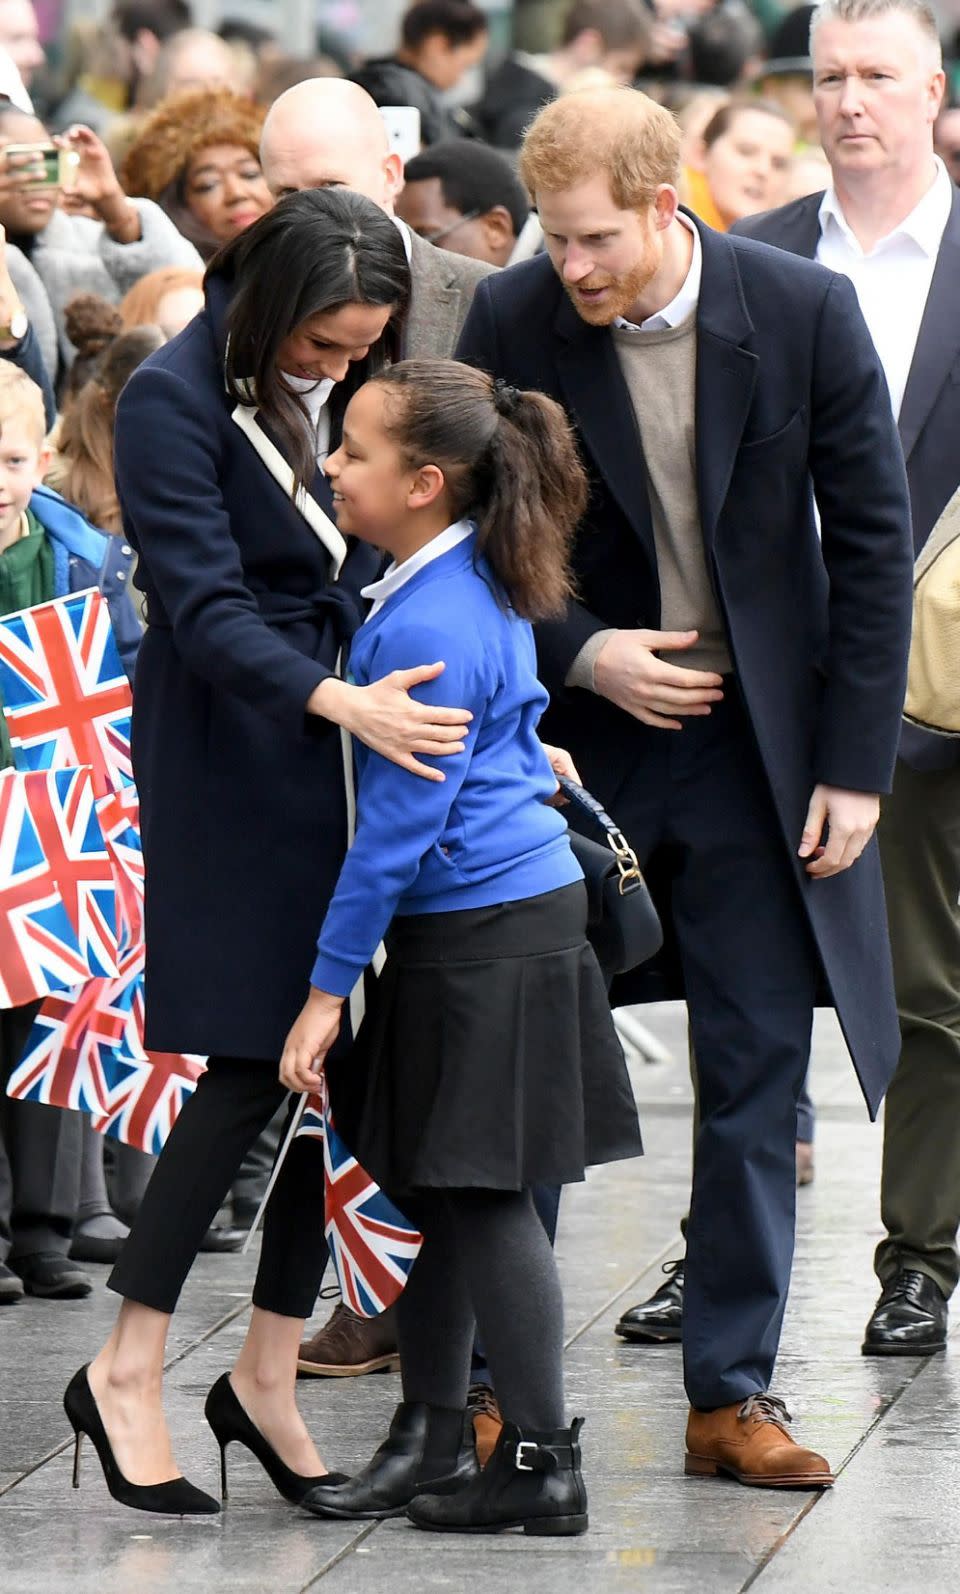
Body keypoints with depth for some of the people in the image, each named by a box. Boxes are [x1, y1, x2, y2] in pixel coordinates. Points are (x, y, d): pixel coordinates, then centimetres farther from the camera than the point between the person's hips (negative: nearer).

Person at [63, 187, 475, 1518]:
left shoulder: (354, 386, 7)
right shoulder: (174, 403, -13)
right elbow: (208, 609, -19)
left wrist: (486, 718, 4)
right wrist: (340, 702, -34)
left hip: (368, 733, 6)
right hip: (236, 755, -6)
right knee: (257, 1062, -9)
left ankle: (267, 1375, 13)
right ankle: (125, 1374, 1)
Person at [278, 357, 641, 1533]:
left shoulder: (428, 629, -20)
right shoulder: (480, 585, 8)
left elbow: (400, 824, -19)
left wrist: (329, 984, -14)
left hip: (485, 933, -10)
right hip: (511, 909, 10)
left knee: (482, 1194, -3)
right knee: (433, 1186, 14)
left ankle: (540, 1463, 2)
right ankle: (430, 1438, 21)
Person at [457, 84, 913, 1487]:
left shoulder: (807, 313, -10)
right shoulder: (511, 323, -9)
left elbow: (871, 541, -4)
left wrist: (854, 764, -7)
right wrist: (581, 652, -15)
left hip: (758, 741, 0)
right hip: (577, 734, 0)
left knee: (758, 1079, 2)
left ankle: (733, 1392, 9)